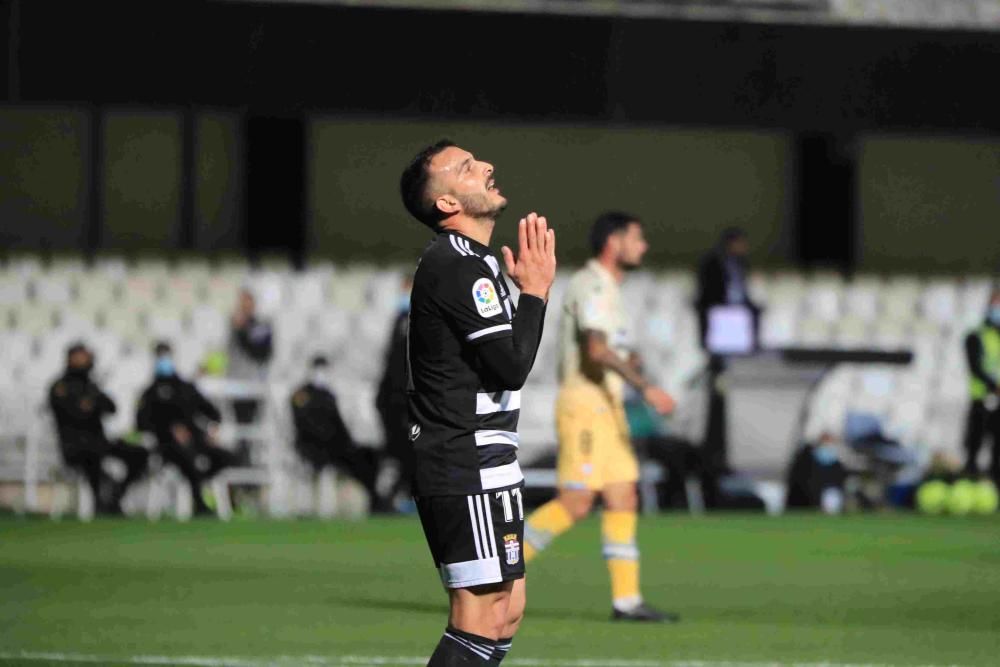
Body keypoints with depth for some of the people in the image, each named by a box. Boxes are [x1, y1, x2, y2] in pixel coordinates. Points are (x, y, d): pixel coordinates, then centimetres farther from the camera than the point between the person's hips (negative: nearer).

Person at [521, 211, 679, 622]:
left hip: (606, 410, 10)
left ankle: (626, 600, 3)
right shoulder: (591, 286, -13)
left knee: (623, 502, 4)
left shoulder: (605, 288, 19)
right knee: (575, 504, -12)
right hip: (585, 407, -10)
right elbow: (596, 350, -26)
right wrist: (645, 388, -30)